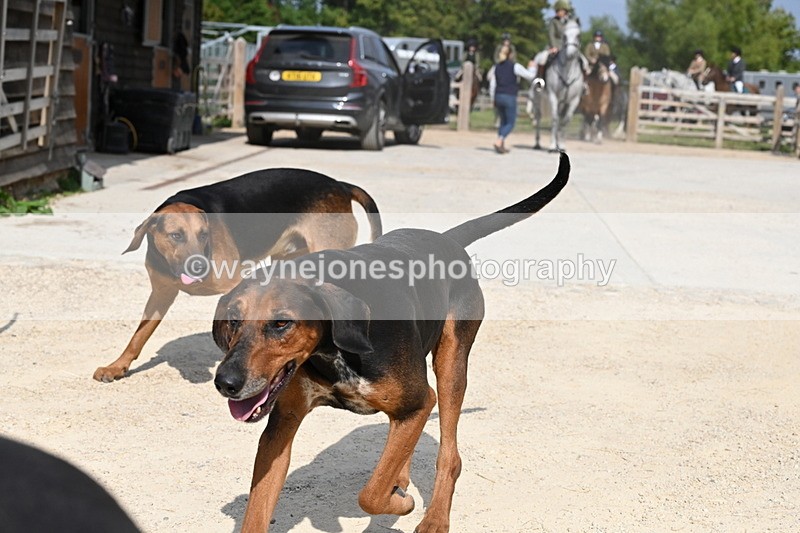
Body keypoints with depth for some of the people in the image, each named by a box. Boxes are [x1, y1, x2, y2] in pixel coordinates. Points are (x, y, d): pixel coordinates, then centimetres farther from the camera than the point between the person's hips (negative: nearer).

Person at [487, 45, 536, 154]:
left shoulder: (496, 67, 7)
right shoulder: (514, 66, -6)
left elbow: (492, 84, 8)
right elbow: (530, 76, -3)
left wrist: (493, 99, 16)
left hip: (498, 96, 5)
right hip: (510, 97, -5)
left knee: (503, 121, 19)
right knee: (510, 123, 2)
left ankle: (502, 145, 15)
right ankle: (499, 141, -19)